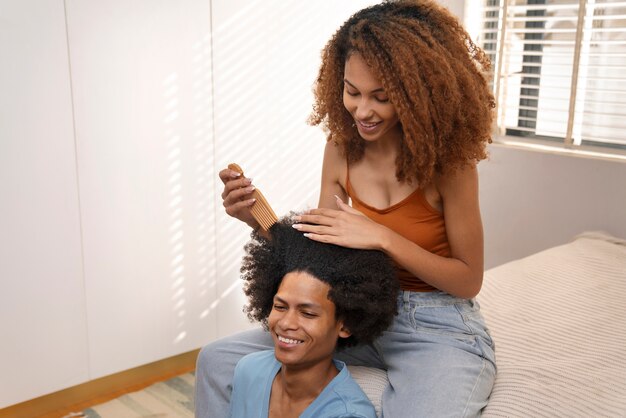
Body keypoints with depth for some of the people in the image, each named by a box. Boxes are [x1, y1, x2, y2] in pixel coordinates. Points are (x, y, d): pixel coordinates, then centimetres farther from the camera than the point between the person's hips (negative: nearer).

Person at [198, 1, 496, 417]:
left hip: (440, 329, -4)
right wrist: (258, 219, -17)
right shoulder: (342, 151, -3)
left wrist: (383, 238, -25)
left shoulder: (448, 160, -16)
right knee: (217, 362, -3)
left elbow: (469, 281, -12)